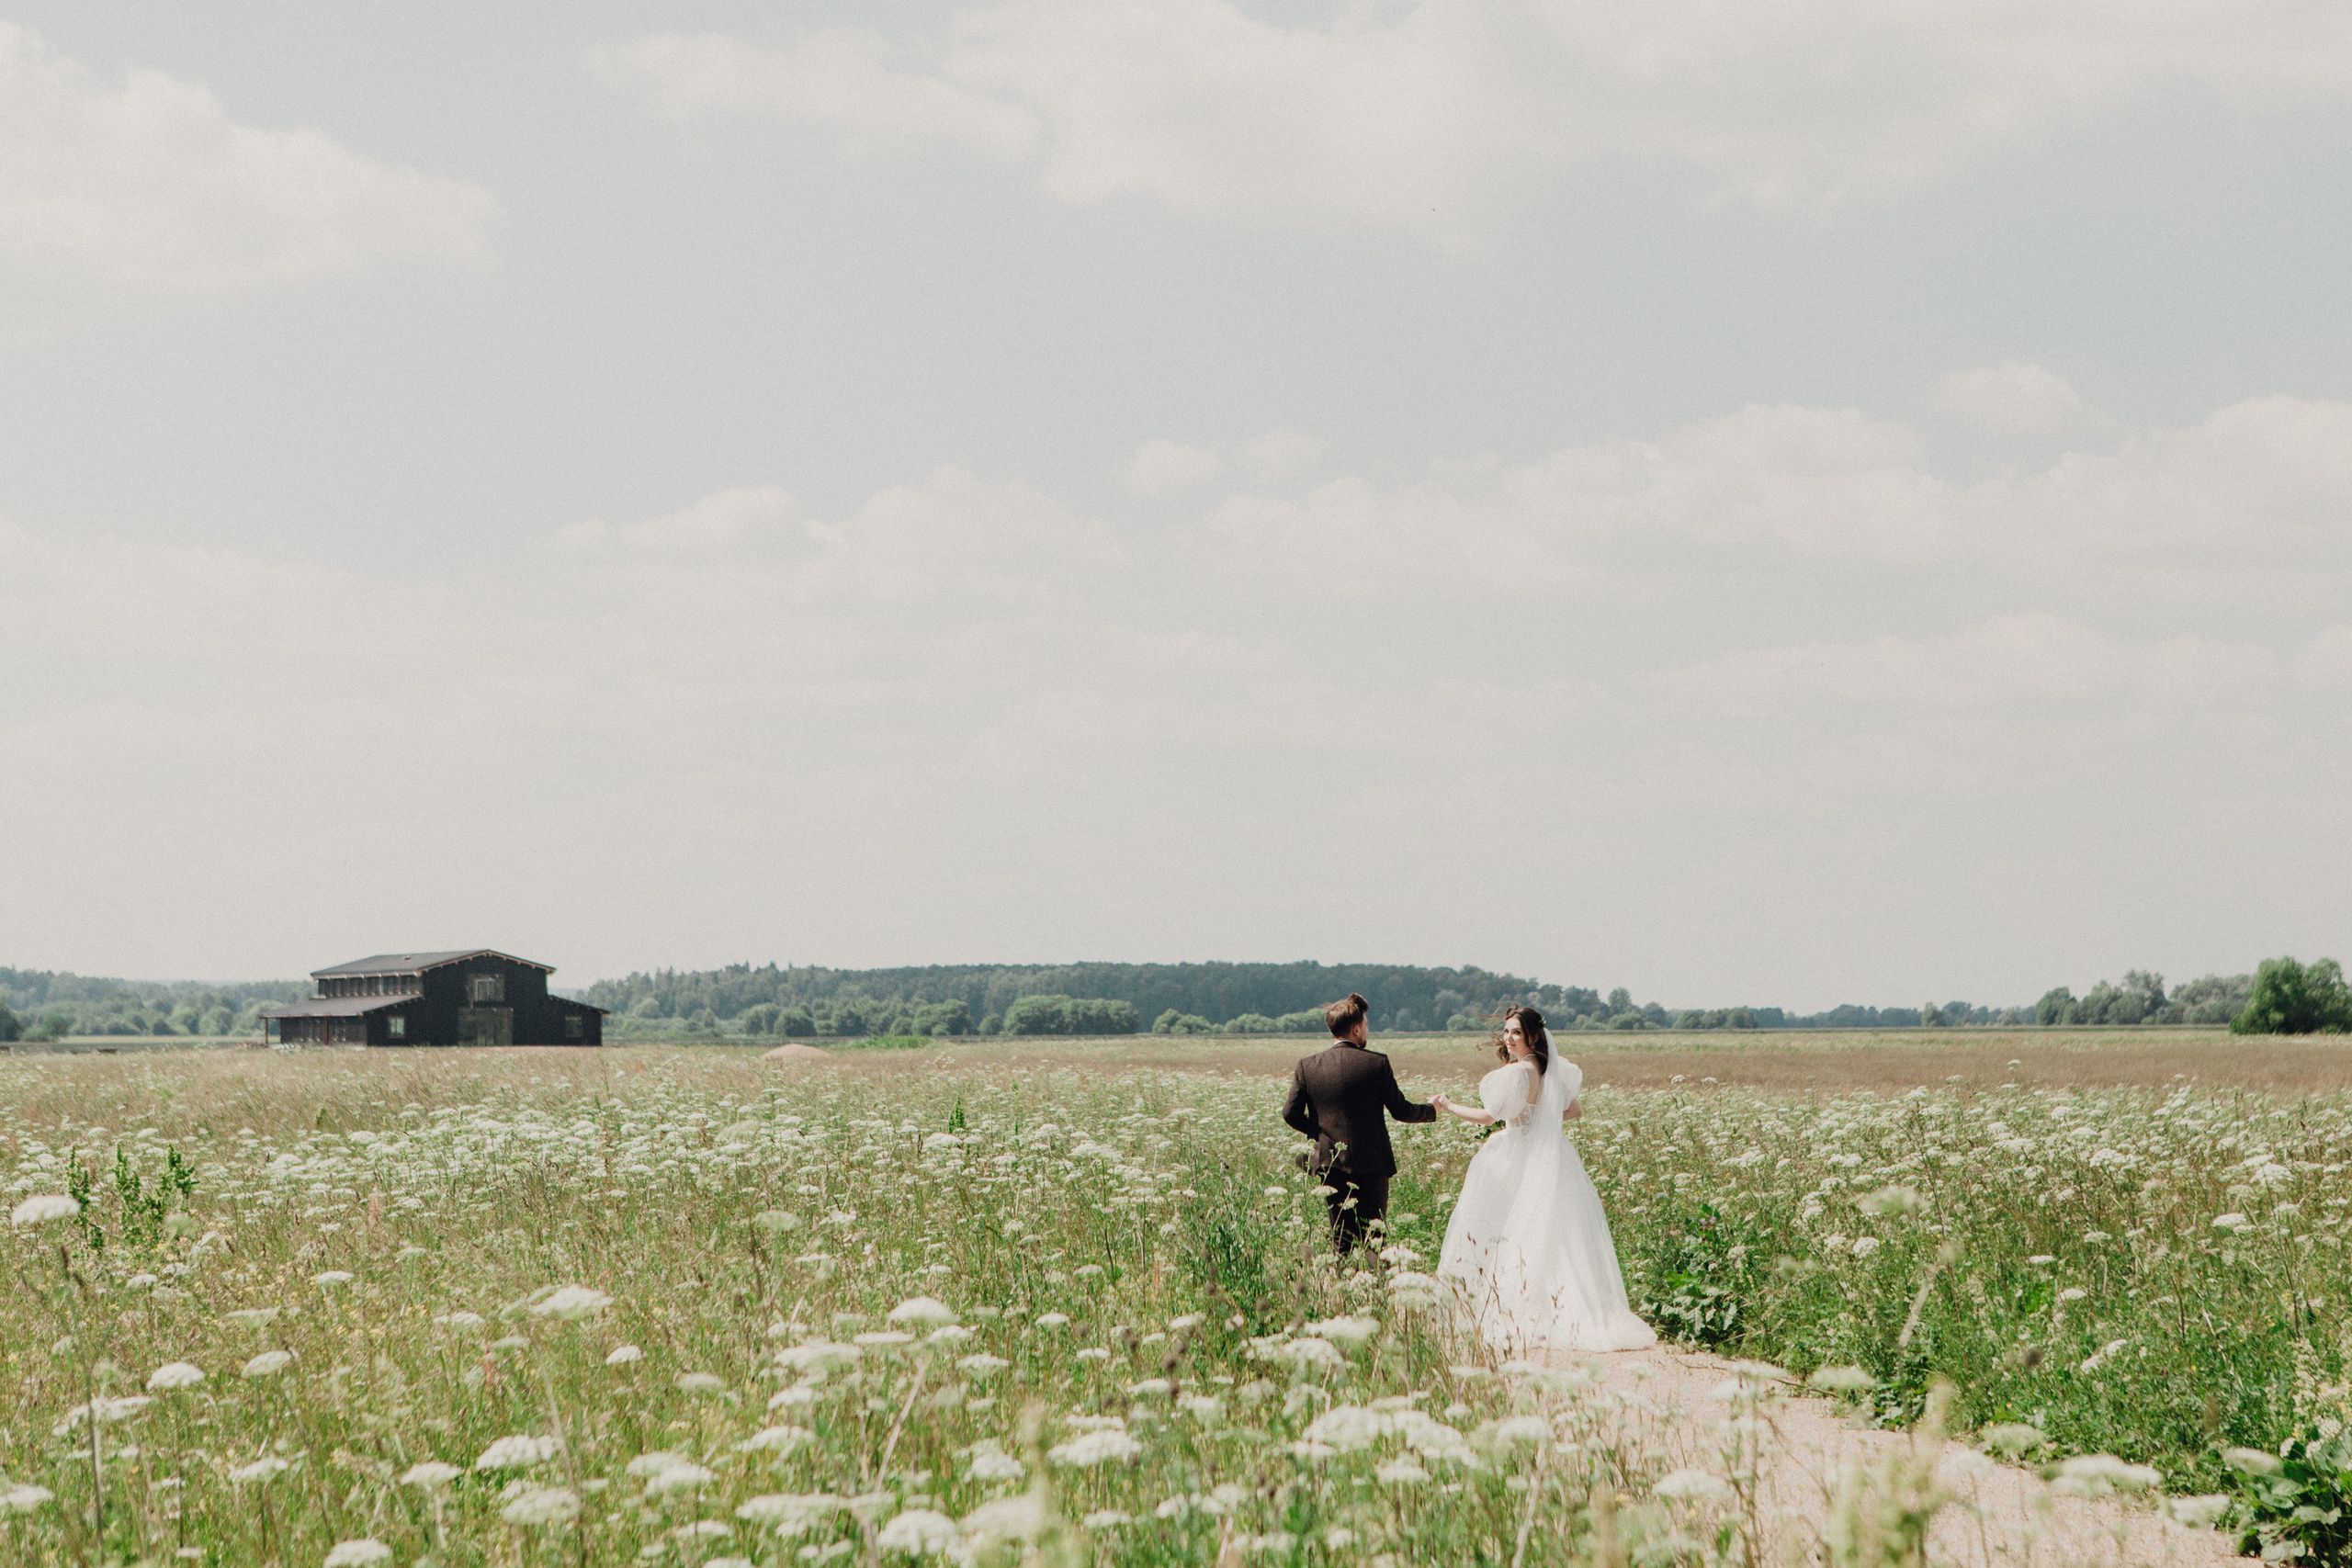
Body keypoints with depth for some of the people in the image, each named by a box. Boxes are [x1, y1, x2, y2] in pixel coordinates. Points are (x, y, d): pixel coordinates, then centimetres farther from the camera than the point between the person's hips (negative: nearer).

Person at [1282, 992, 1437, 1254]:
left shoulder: (1308, 1066, -2)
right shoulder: (1377, 1063, -9)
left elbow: (1291, 1113, -4)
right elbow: (1400, 1110, -3)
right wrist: (1432, 1110, 16)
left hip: (1330, 1163, 2)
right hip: (1371, 1164, -2)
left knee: (1342, 1240, 10)